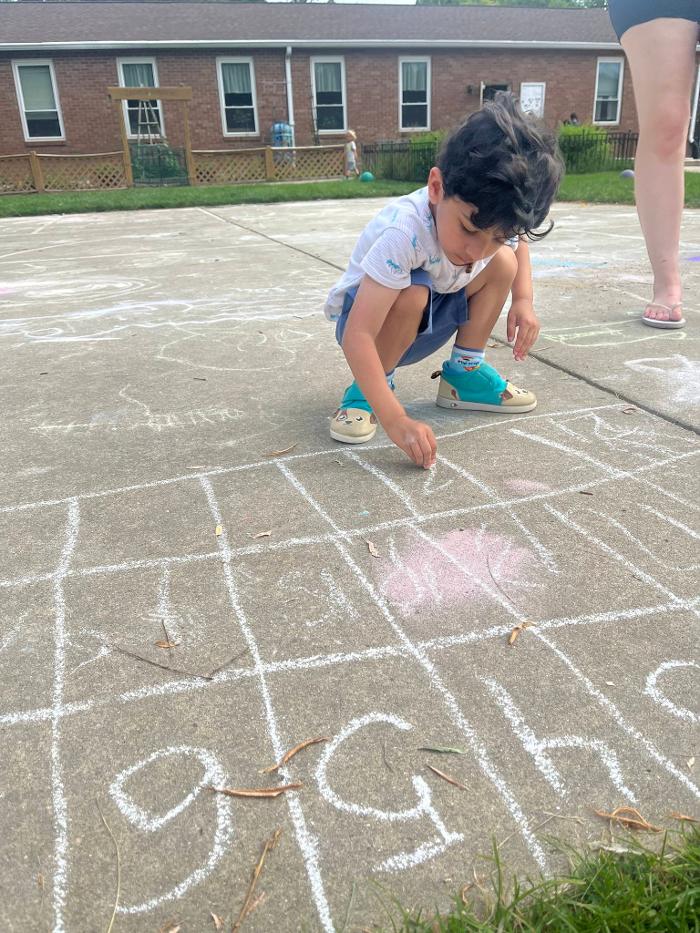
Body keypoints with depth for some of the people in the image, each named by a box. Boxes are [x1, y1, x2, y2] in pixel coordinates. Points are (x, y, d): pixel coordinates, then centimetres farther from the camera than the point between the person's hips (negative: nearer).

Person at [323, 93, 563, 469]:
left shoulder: (490, 215, -19)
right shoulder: (404, 232, -39)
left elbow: (519, 243, 9)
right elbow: (357, 337, -43)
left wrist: (524, 300, -10)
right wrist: (396, 421, -49)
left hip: (424, 326, 6)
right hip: (362, 316, -6)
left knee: (503, 264, -8)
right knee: (412, 294, -37)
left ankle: (464, 372, 4)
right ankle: (364, 391, -14)